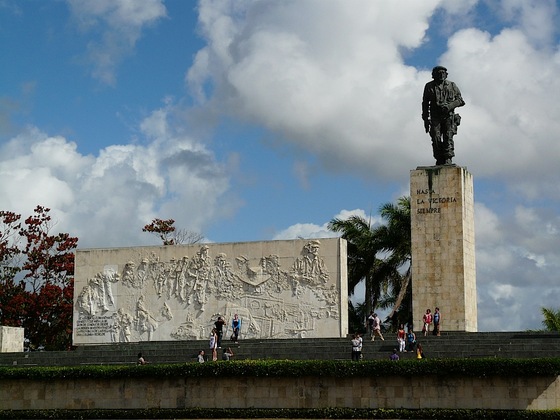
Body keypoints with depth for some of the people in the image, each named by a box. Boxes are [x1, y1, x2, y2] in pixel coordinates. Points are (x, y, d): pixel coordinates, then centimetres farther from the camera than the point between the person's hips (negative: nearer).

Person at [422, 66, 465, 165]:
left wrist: (450, 106, -12)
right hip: (435, 117, 1)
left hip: (449, 116, -1)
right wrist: (425, 119, 7)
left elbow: (460, 100, 8)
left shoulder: (452, 86, 9)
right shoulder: (429, 86, 11)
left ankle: (448, 159, -19)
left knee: (448, 136, -15)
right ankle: (439, 160, -2)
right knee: (436, 137, -10)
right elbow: (425, 104, 14)